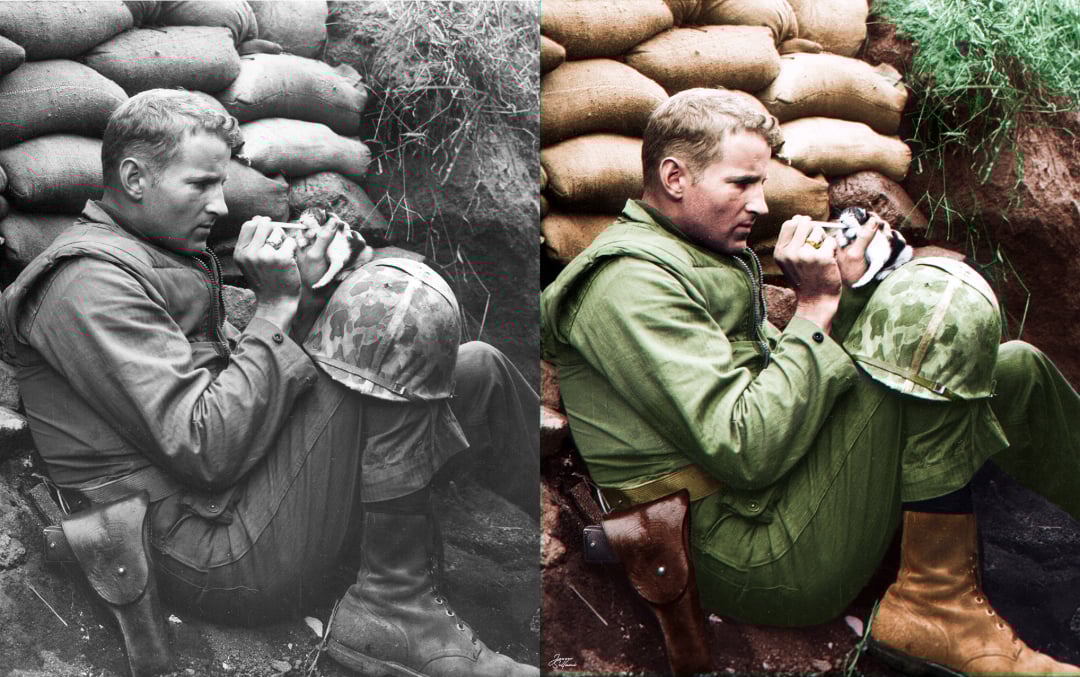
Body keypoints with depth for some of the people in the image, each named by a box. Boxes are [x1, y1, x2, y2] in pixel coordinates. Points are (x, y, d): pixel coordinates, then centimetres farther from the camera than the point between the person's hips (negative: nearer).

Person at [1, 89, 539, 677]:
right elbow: (207, 451, -21)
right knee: (395, 311, -20)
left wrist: (301, 294, 4)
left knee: (478, 370, 8)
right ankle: (394, 603, -16)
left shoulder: (159, 260, 21)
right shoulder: (90, 281, -12)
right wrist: (276, 307, -14)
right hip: (221, 553, -10)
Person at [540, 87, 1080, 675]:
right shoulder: (630, 281, -14)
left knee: (1017, 371, 10)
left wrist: (841, 292, 4)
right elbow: (748, 451, -23)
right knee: (936, 300, -18)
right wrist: (817, 307, -14)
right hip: (756, 558, -10)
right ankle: (935, 603, -15)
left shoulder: (703, 256, 20)